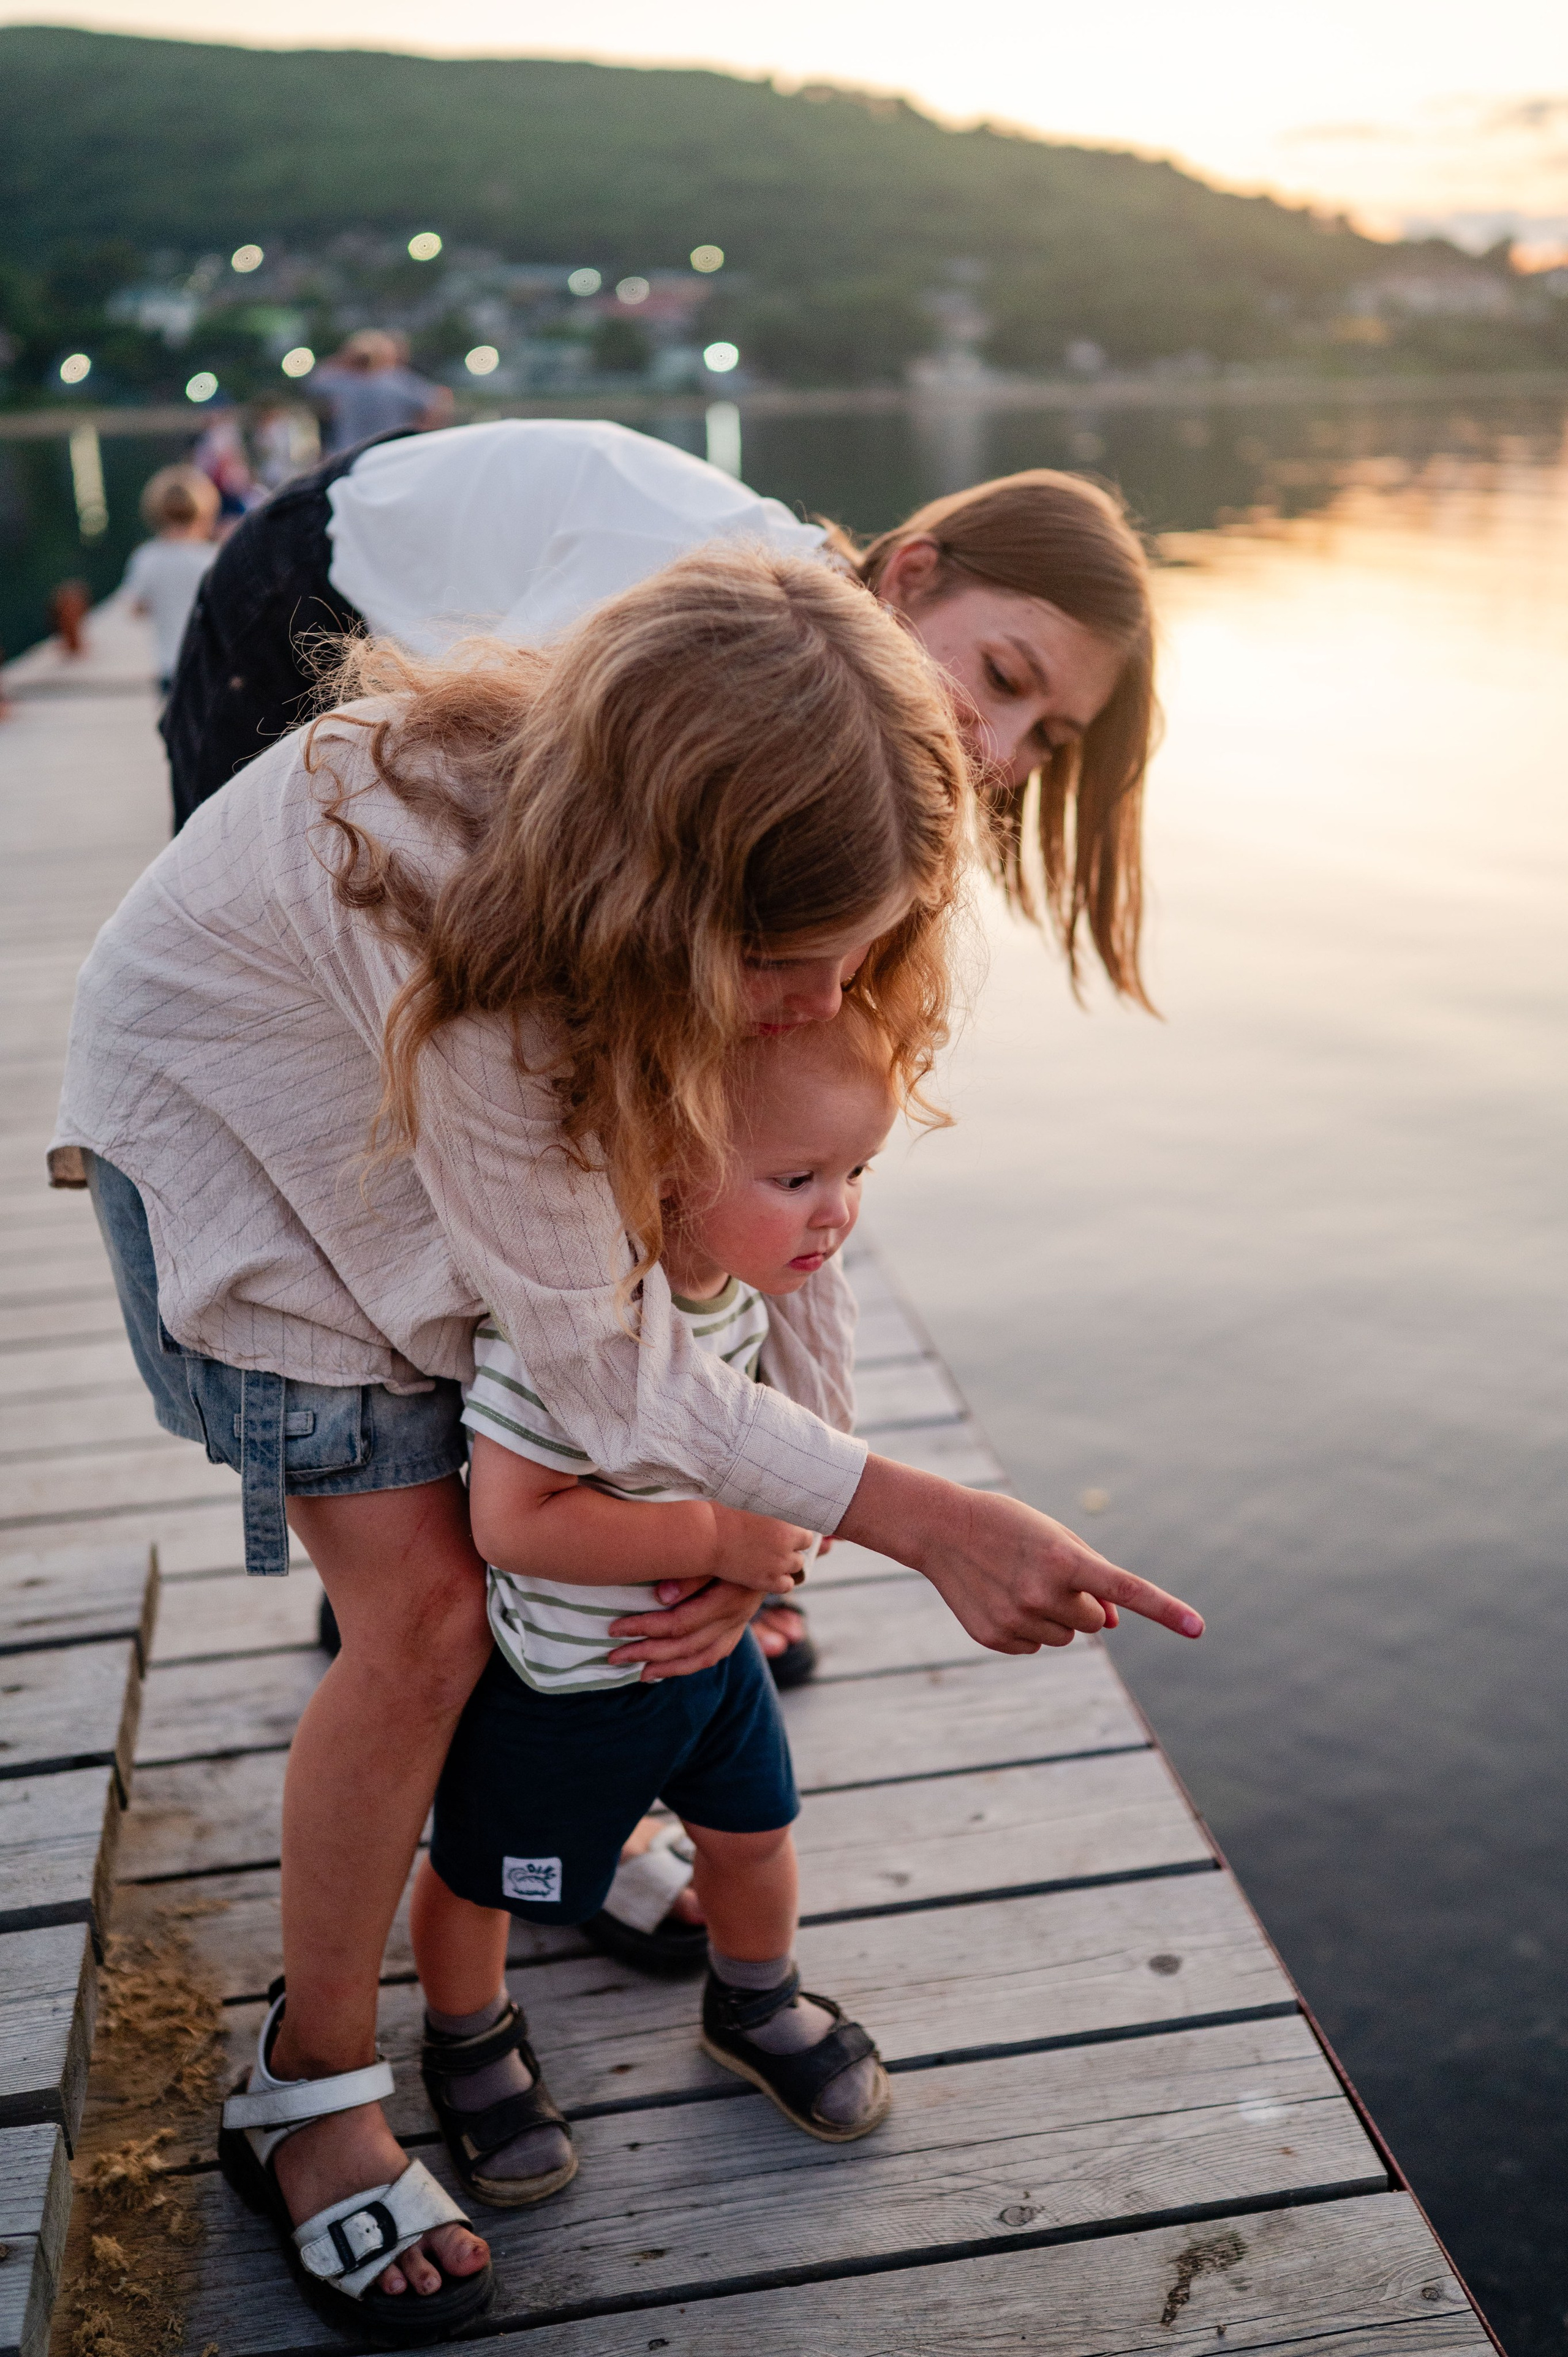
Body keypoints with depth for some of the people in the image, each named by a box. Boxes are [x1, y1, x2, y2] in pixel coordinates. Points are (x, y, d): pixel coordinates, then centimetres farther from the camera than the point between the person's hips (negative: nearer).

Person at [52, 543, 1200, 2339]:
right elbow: (606, 1360, -35)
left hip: (502, 1090, 6)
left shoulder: (764, 874, -27)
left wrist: (784, 1516, -19)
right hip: (231, 1099, -6)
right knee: (426, 1611, -10)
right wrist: (928, 1526, -34)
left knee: (583, 1503, 5)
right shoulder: (452, 911, -44)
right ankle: (313, 2095, 11)